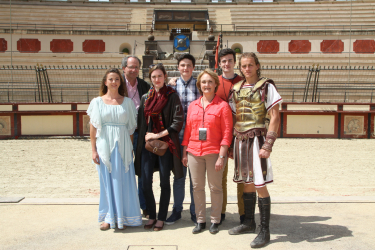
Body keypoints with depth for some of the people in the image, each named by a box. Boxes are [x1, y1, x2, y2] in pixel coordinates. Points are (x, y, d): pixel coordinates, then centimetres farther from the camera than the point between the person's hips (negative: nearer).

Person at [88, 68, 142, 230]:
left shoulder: (127, 102, 6)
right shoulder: (97, 102, 4)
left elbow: (131, 127, 6)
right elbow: (93, 127, 2)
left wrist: (130, 148, 0)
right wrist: (93, 150, -3)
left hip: (122, 146, 1)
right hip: (104, 146, 0)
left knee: (123, 181, 3)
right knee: (107, 180, 6)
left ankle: (122, 216, 16)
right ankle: (108, 217, 17)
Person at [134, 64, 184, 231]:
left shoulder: (172, 96, -1)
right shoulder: (146, 97, 12)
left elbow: (178, 121, -9)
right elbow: (140, 121, 16)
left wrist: (159, 134, -12)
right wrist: (145, 136, 1)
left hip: (165, 144, -4)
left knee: (164, 182, 4)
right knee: (145, 182, 1)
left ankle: (161, 218, 17)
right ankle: (152, 215, 18)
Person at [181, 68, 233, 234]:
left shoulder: (222, 106, -2)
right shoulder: (193, 106, 11)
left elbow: (227, 133, -6)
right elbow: (187, 130, 14)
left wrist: (221, 156, -12)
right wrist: (184, 153, 11)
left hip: (214, 152, -4)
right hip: (194, 152, 4)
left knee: (215, 187, 4)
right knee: (197, 187, 8)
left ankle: (215, 221, 18)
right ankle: (200, 221, 21)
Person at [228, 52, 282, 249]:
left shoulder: (266, 87, -4)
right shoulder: (236, 89, 12)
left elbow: (275, 118, -9)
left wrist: (268, 145, -16)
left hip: (256, 139, -5)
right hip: (239, 140, 6)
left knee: (260, 185, -5)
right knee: (246, 183, 14)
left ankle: (265, 231, 5)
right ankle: (249, 223, 29)